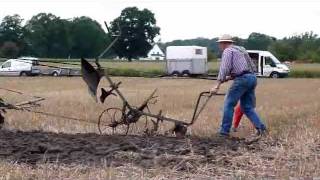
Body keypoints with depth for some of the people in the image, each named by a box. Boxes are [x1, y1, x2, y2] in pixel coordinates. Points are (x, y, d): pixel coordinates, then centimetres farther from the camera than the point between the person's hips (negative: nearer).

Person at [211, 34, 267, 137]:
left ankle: (224, 131, 0)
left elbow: (224, 69, -12)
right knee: (247, 107, 13)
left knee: (229, 105, -1)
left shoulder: (228, 51, 1)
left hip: (242, 79, -9)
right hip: (252, 78, 9)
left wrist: (217, 86, -16)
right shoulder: (241, 49, 27)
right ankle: (261, 127, 1)